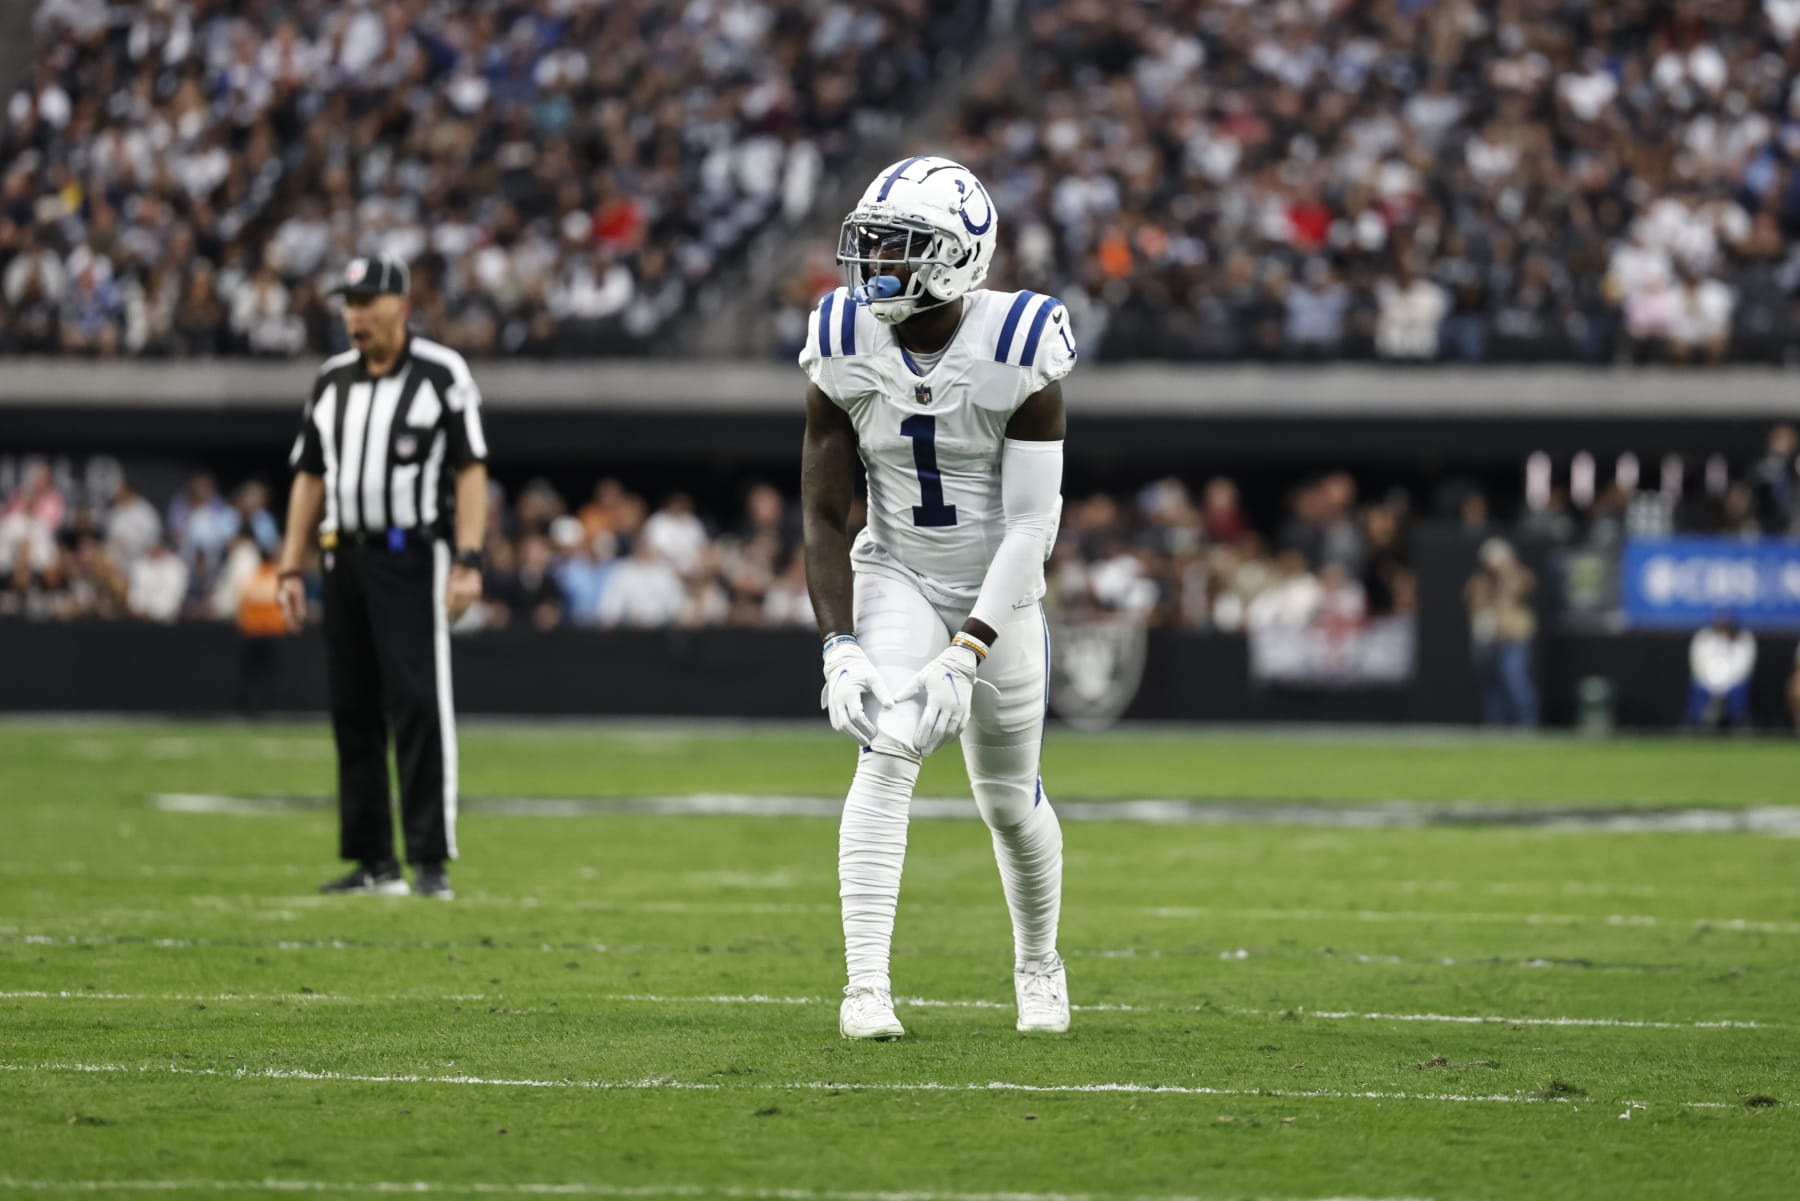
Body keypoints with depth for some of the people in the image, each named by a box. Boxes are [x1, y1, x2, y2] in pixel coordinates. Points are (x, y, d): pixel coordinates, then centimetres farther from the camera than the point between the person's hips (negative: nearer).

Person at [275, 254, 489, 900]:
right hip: (344, 556, 6)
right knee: (353, 708, 5)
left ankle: (431, 859, -10)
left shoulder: (442, 374, -4)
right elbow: (310, 478, 16)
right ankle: (372, 860, 11)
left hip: (412, 556, -6)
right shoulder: (332, 380, 12)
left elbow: (471, 471, -7)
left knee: (419, 703, -11)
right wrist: (290, 569, 10)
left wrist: (468, 562, -16)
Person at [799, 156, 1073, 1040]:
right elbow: (823, 516, -8)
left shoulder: (1019, 352, -22)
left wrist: (966, 655, -28)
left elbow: (1032, 525, -22)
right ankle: (865, 986, -26)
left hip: (998, 588, 0)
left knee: (1009, 797, 10)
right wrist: (840, 647, -18)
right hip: (896, 578, 0)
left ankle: (1038, 964, 38)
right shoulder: (844, 351, -14)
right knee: (889, 751, -23)